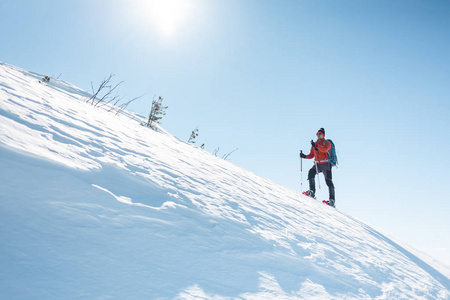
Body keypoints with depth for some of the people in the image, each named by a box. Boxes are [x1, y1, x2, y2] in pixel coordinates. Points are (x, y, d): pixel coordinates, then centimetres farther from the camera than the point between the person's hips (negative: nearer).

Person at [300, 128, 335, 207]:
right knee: (311, 173, -23)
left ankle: (332, 199, -8)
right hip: (317, 164, 5)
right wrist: (304, 156, -2)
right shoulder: (314, 144, 19)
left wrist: (316, 145, -33)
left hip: (325, 164, -4)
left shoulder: (327, 143, 3)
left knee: (328, 180, -9)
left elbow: (325, 149, -21)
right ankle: (312, 192, -25)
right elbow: (311, 155, 18)